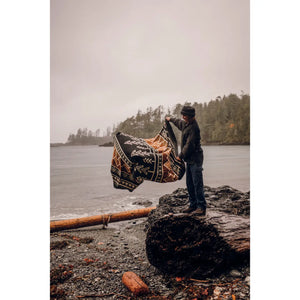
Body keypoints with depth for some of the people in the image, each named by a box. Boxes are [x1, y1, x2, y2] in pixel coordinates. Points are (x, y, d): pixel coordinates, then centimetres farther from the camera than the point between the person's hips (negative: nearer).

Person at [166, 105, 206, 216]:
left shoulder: (194, 127, -17)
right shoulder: (186, 124, 12)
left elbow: (189, 145, -19)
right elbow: (179, 123, 38)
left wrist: (180, 155, -10)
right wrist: (171, 119, 54)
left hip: (195, 159, -10)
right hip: (190, 159, 10)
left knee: (197, 184, -9)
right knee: (189, 184, 11)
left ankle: (202, 208, -5)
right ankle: (193, 205, 18)